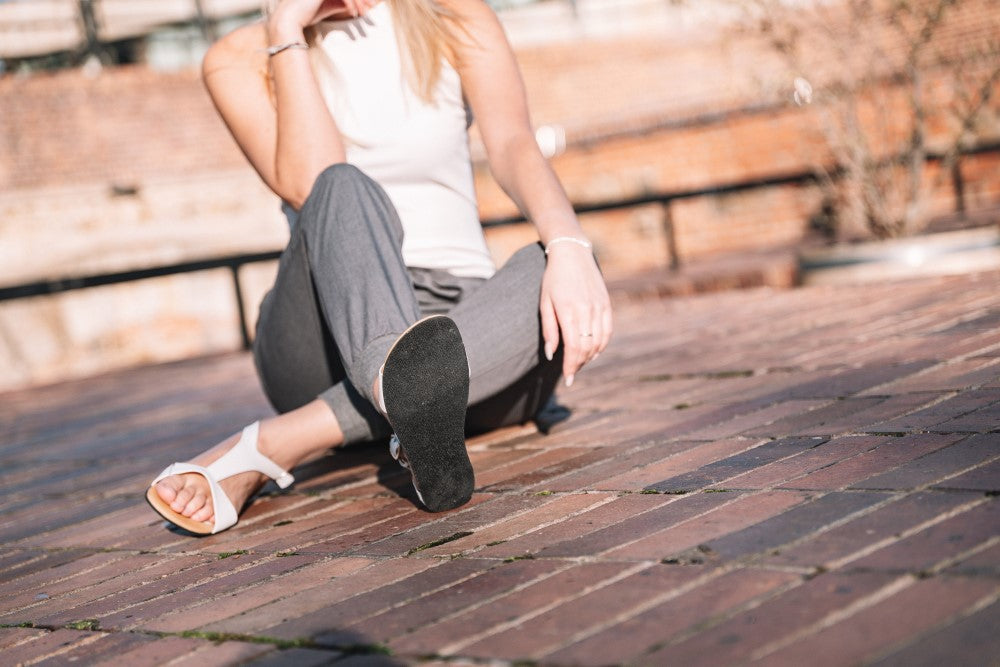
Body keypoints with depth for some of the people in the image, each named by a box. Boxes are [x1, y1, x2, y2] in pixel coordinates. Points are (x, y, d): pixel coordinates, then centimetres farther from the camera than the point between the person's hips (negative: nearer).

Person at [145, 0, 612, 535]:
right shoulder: (238, 60, 4)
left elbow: (514, 145, -12)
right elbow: (308, 186, -14)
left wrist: (569, 246, -31)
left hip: (469, 331, 2)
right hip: (328, 339, -1)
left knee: (556, 269, -29)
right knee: (345, 189, -30)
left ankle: (269, 448, -37)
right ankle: (417, 425, -60)